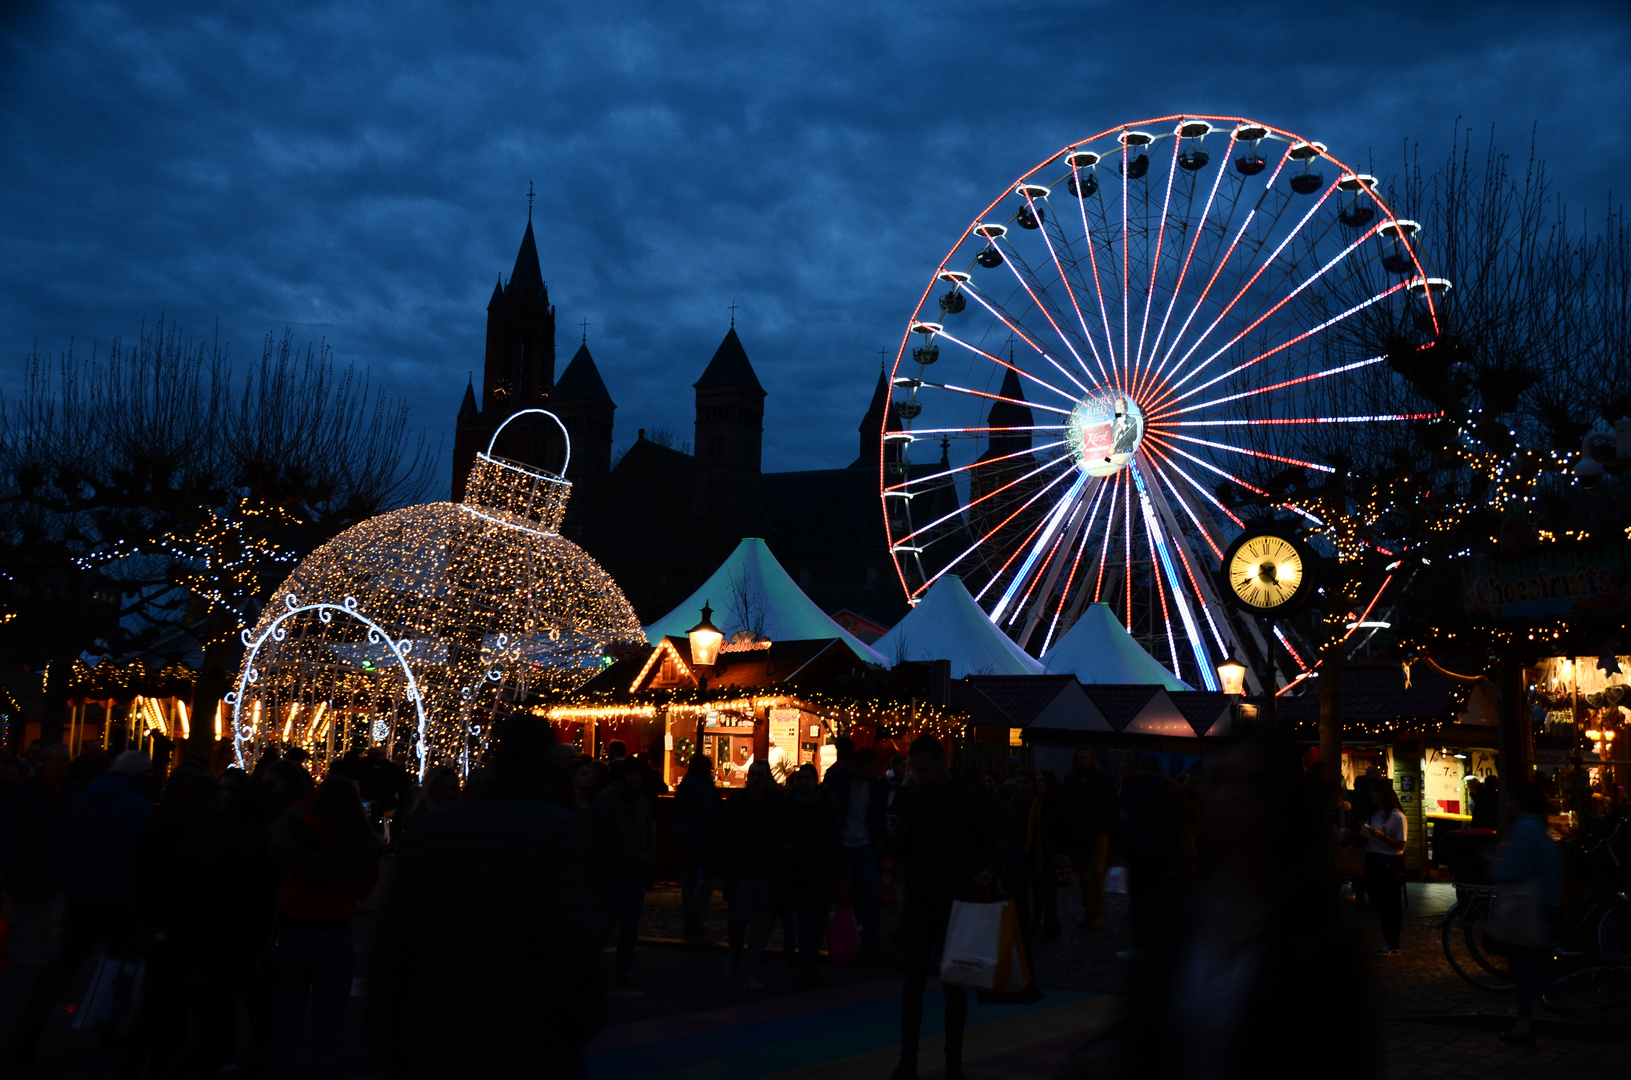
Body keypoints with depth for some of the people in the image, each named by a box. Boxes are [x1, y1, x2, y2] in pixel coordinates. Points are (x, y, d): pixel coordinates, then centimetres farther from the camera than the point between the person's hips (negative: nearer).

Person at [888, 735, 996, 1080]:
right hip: (920, 903, 2)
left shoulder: (973, 799, -3)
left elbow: (988, 847, 1)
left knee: (955, 987, 7)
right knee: (913, 984, 6)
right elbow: (903, 855, 10)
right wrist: (897, 840, -11)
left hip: (959, 903, -2)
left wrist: (985, 871, -18)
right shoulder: (909, 799, 4)